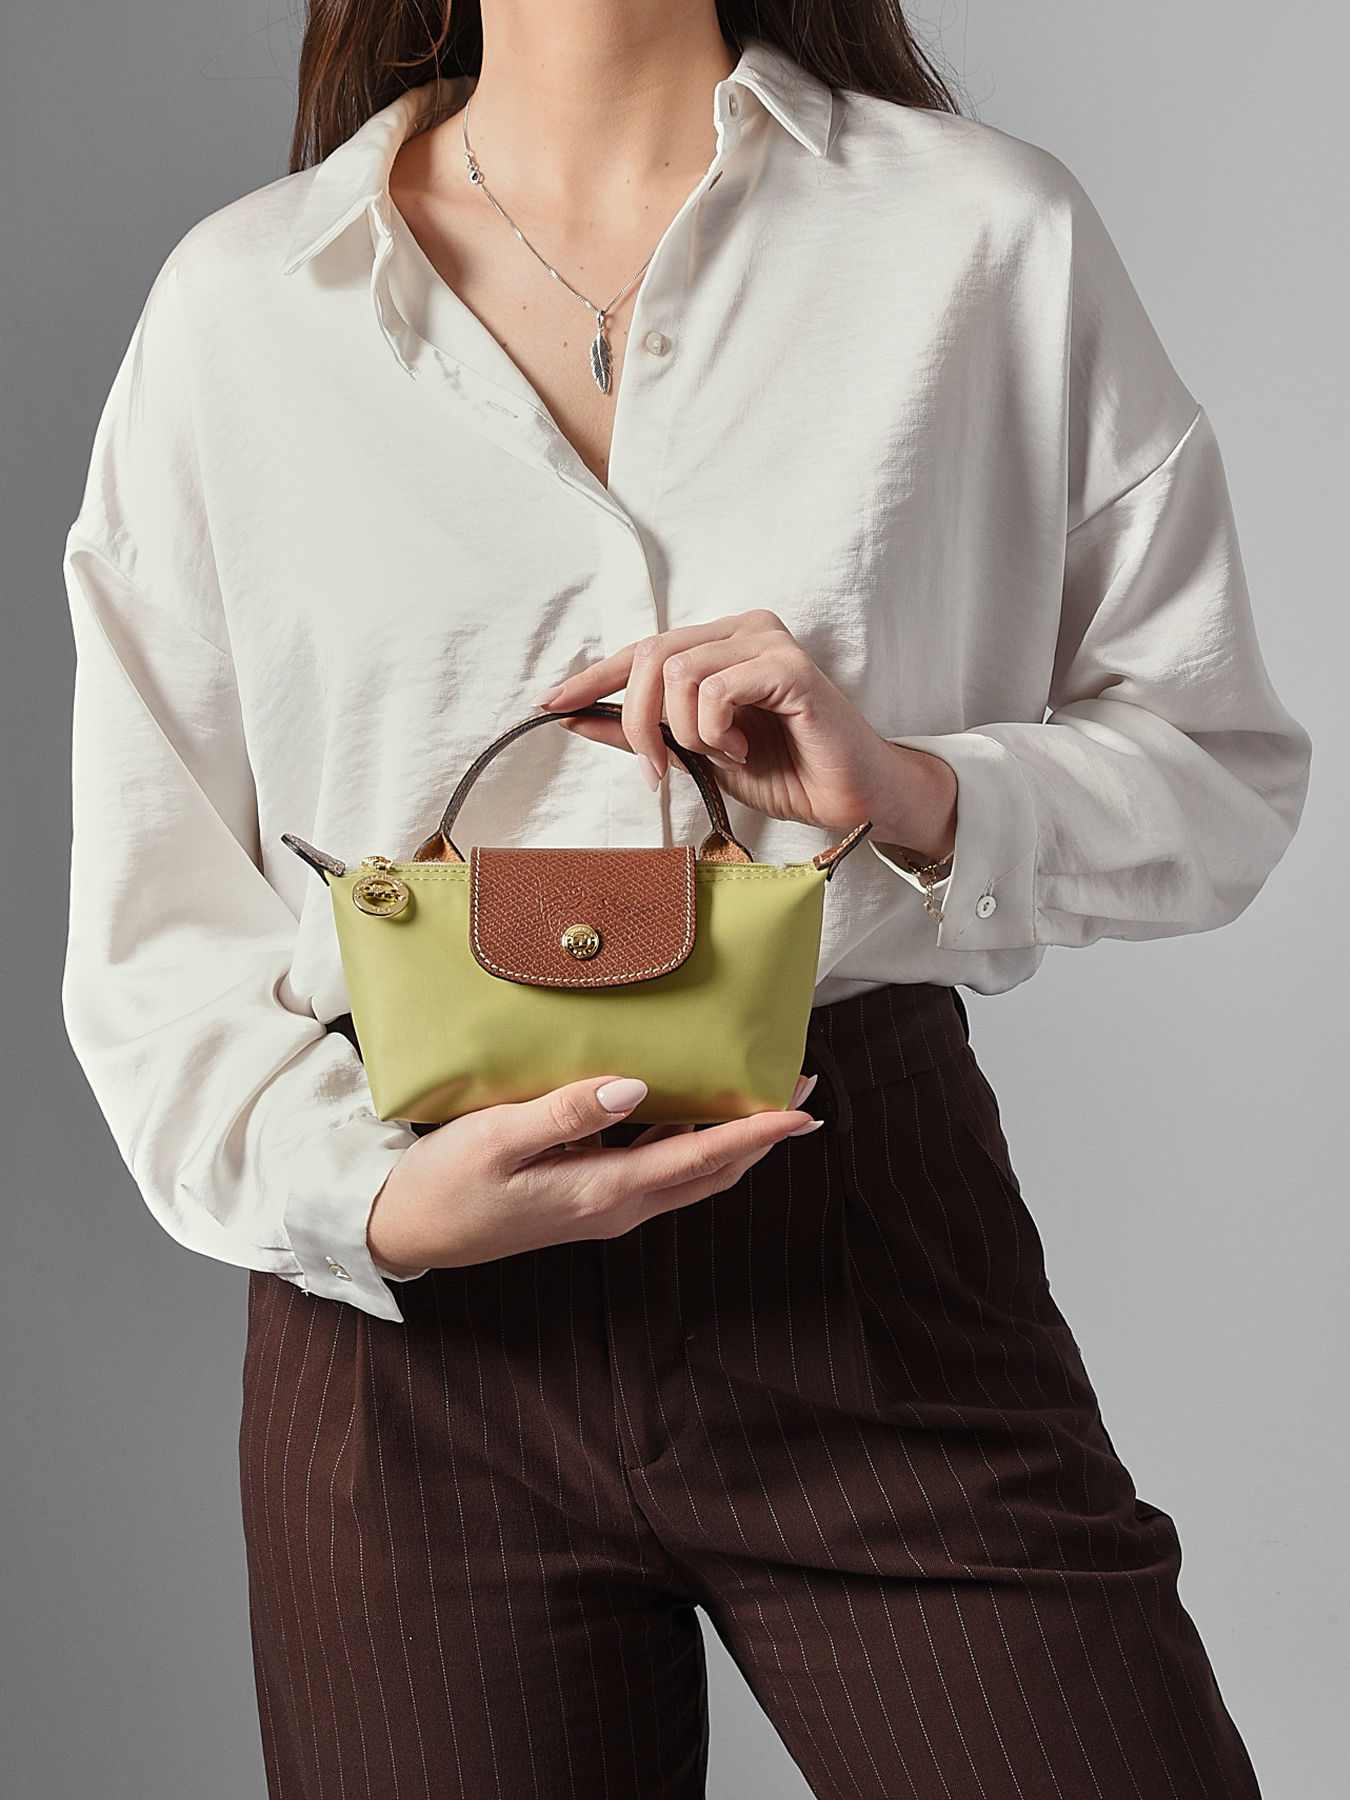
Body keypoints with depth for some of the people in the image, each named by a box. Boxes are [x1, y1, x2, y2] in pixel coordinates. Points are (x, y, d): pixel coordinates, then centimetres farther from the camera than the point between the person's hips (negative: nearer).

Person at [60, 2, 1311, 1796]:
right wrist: (373, 1197, -14)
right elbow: (152, 923, 4)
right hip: (413, 1325, 1)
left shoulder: (993, 233, 3)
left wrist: (914, 791, -14)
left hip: (878, 1251, 0)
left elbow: (1228, 770, 5)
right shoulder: (236, 301, 5)